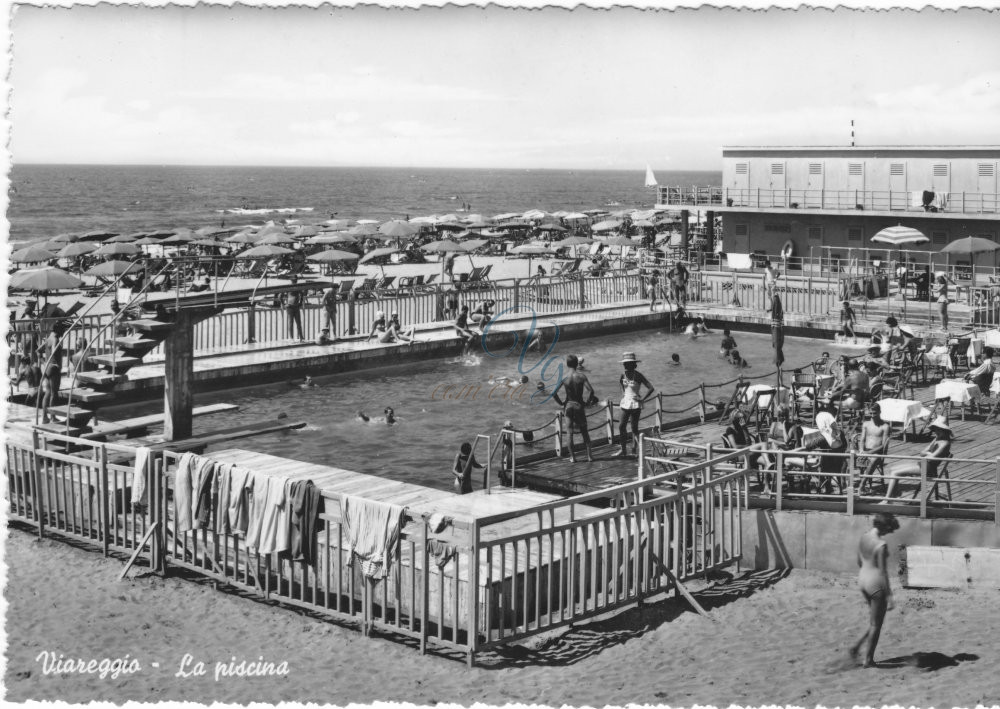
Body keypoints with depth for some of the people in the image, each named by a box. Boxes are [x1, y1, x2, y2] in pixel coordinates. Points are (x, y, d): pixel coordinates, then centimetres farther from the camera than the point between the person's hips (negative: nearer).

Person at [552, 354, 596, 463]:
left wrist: (561, 403, 0)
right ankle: (589, 455, 9)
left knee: (570, 432, 10)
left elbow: (554, 393, -14)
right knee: (584, 431, 12)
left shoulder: (564, 378, -8)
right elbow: (591, 390, -19)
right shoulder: (581, 376, -10)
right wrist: (588, 401, -3)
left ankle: (572, 457, 11)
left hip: (568, 406, 1)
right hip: (579, 405, -1)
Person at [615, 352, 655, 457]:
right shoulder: (623, 375, 1)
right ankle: (623, 450, 16)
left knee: (634, 428, -3)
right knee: (621, 427, 5)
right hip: (626, 404, 6)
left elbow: (651, 388, -18)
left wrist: (642, 400, -15)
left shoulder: (638, 375, -15)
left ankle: (637, 450, 4)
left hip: (635, 404, -6)